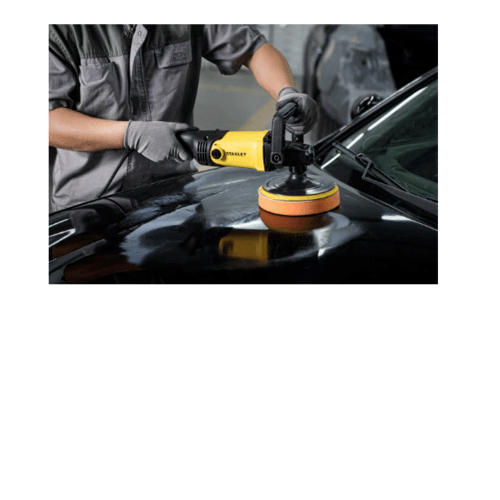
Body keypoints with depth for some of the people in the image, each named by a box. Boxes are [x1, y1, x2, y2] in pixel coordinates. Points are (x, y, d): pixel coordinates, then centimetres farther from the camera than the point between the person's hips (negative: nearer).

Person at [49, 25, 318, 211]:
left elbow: (253, 47, 4)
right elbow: (50, 119, -19)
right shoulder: (63, 27, -16)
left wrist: (287, 93, -17)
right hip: (87, 202, -2)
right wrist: (132, 134, -27)